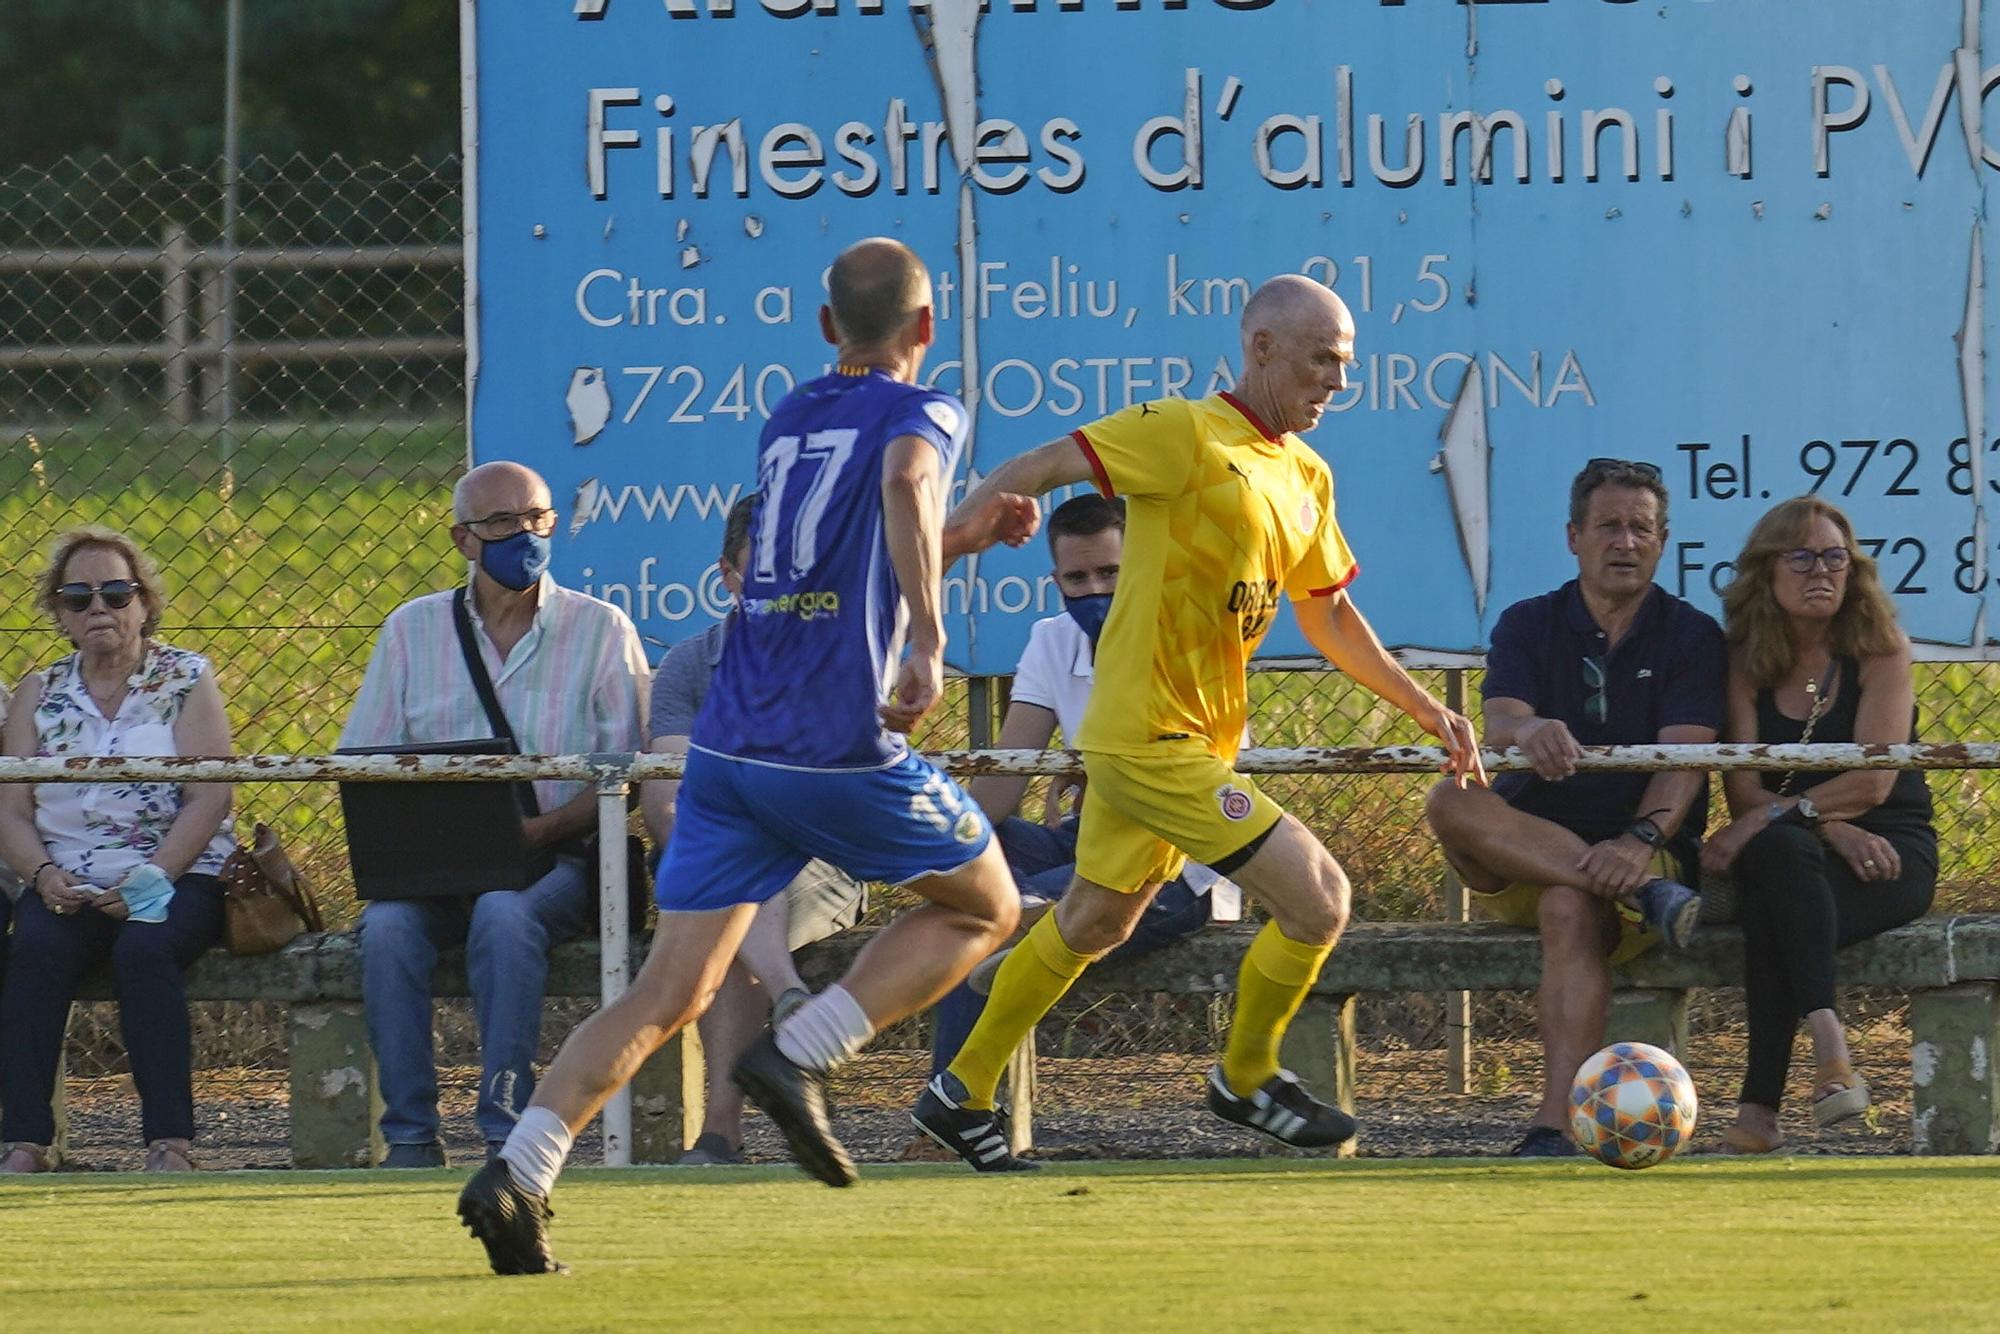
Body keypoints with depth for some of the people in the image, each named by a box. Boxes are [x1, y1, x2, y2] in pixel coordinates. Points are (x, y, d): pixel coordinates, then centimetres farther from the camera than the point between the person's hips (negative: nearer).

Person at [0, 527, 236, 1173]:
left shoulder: (188, 680, 6)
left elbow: (209, 798, -5)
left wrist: (152, 880, -18)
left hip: (177, 877, -2)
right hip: (68, 885, 2)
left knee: (143, 949, -35)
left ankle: (170, 1141, -37)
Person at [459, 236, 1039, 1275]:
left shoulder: (786, 421, 20)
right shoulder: (920, 412, 0)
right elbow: (905, 483, -25)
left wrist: (970, 533, 38)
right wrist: (928, 640, -31)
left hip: (728, 749, 6)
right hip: (843, 751, -6)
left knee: (667, 995, 3)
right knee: (984, 910, 17)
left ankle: (517, 1172, -16)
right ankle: (799, 1055, -1)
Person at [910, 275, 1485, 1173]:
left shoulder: (1306, 479, 12)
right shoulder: (1187, 434, -14)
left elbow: (1326, 614, 23)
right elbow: (1041, 468, -15)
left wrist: (1425, 709, 20)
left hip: (1201, 740, 9)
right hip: (1152, 737, -9)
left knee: (1092, 924, 20)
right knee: (1318, 899, -10)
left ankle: (962, 1098, 32)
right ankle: (1245, 1080, 12)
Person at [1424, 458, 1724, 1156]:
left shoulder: (1693, 637, 6)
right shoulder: (1527, 626, 11)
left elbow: (1684, 758, -9)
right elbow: (1500, 723, -9)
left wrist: (1642, 839, -30)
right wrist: (1531, 732, -36)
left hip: (1648, 852, -3)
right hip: (1523, 850, 3)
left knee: (1571, 907, -37)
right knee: (1453, 802, -29)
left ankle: (1557, 1125, -47)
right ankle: (1646, 898, -38)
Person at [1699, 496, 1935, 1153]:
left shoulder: (1880, 650, 2)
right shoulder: (1746, 664, 9)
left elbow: (1873, 781, -10)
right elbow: (1744, 792, -1)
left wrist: (1775, 815, -20)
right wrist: (1832, 828, -18)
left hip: (1890, 848, -2)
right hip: (1795, 856, 2)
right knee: (1777, 850, -37)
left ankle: (1759, 1106, -42)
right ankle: (1828, 1041, -52)